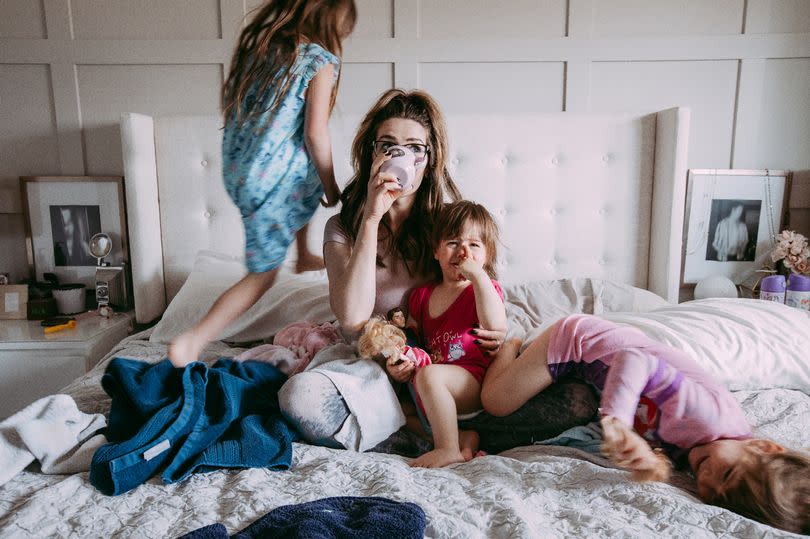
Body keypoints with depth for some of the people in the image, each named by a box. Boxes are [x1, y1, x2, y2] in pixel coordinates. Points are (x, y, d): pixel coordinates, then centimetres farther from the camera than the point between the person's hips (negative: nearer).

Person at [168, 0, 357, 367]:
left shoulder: (257, 44, 9)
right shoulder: (320, 61, -10)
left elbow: (228, 102, 14)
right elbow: (315, 134, -15)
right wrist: (330, 186, -2)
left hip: (235, 170, 8)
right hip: (275, 178, -8)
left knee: (305, 191, 36)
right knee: (262, 276, 4)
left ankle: (304, 258, 50)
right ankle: (192, 342, 0)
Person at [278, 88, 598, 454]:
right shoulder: (343, 228, 1)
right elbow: (352, 318, -16)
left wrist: (497, 333, -12)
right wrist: (372, 218, -19)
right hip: (376, 369, -1)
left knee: (578, 400, -16)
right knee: (299, 395, -32)